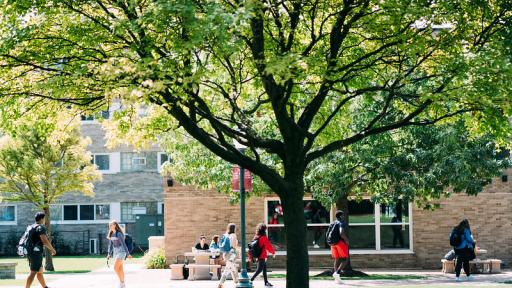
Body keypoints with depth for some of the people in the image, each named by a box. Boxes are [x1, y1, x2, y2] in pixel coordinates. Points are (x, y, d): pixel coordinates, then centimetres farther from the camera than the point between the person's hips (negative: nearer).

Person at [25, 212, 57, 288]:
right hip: (36, 253, -10)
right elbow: (45, 241, -18)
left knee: (40, 272, 21)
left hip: (30, 252, 10)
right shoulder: (41, 227, -11)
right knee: (33, 272, -12)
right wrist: (52, 249, -7)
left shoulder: (32, 227, 16)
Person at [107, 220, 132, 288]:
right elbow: (110, 244, 13)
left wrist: (127, 254, -18)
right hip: (115, 252, 8)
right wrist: (109, 254, 8)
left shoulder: (119, 234, -17)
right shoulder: (111, 234, 7)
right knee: (120, 269, 10)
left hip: (121, 252, -8)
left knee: (116, 268, -14)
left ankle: (121, 282, -3)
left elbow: (123, 244, -18)